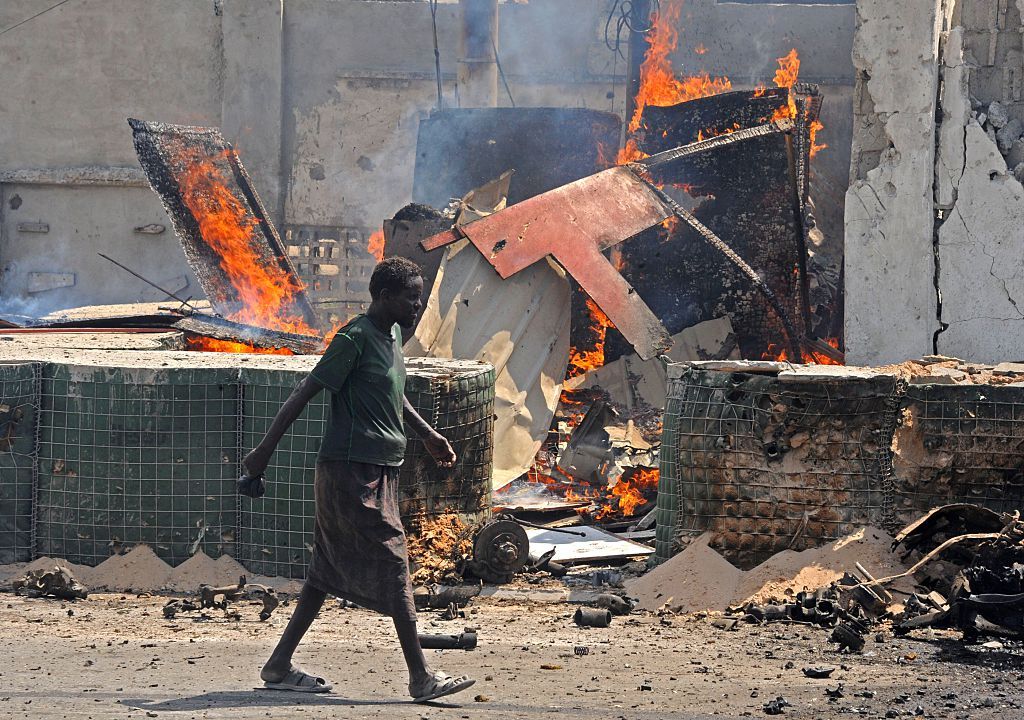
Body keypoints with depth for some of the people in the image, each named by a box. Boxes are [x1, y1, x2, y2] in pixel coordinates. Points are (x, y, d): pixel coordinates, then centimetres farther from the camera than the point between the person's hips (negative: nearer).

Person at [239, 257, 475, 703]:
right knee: (392, 564, -10)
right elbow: (305, 393, -13)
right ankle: (421, 678, -9)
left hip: (380, 470, 10)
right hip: (351, 469, -10)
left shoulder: (393, 336, 14)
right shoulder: (355, 339, -14)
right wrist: (263, 452, -13)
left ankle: (280, 666, 17)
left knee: (331, 570, 11)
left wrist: (427, 435, 32)